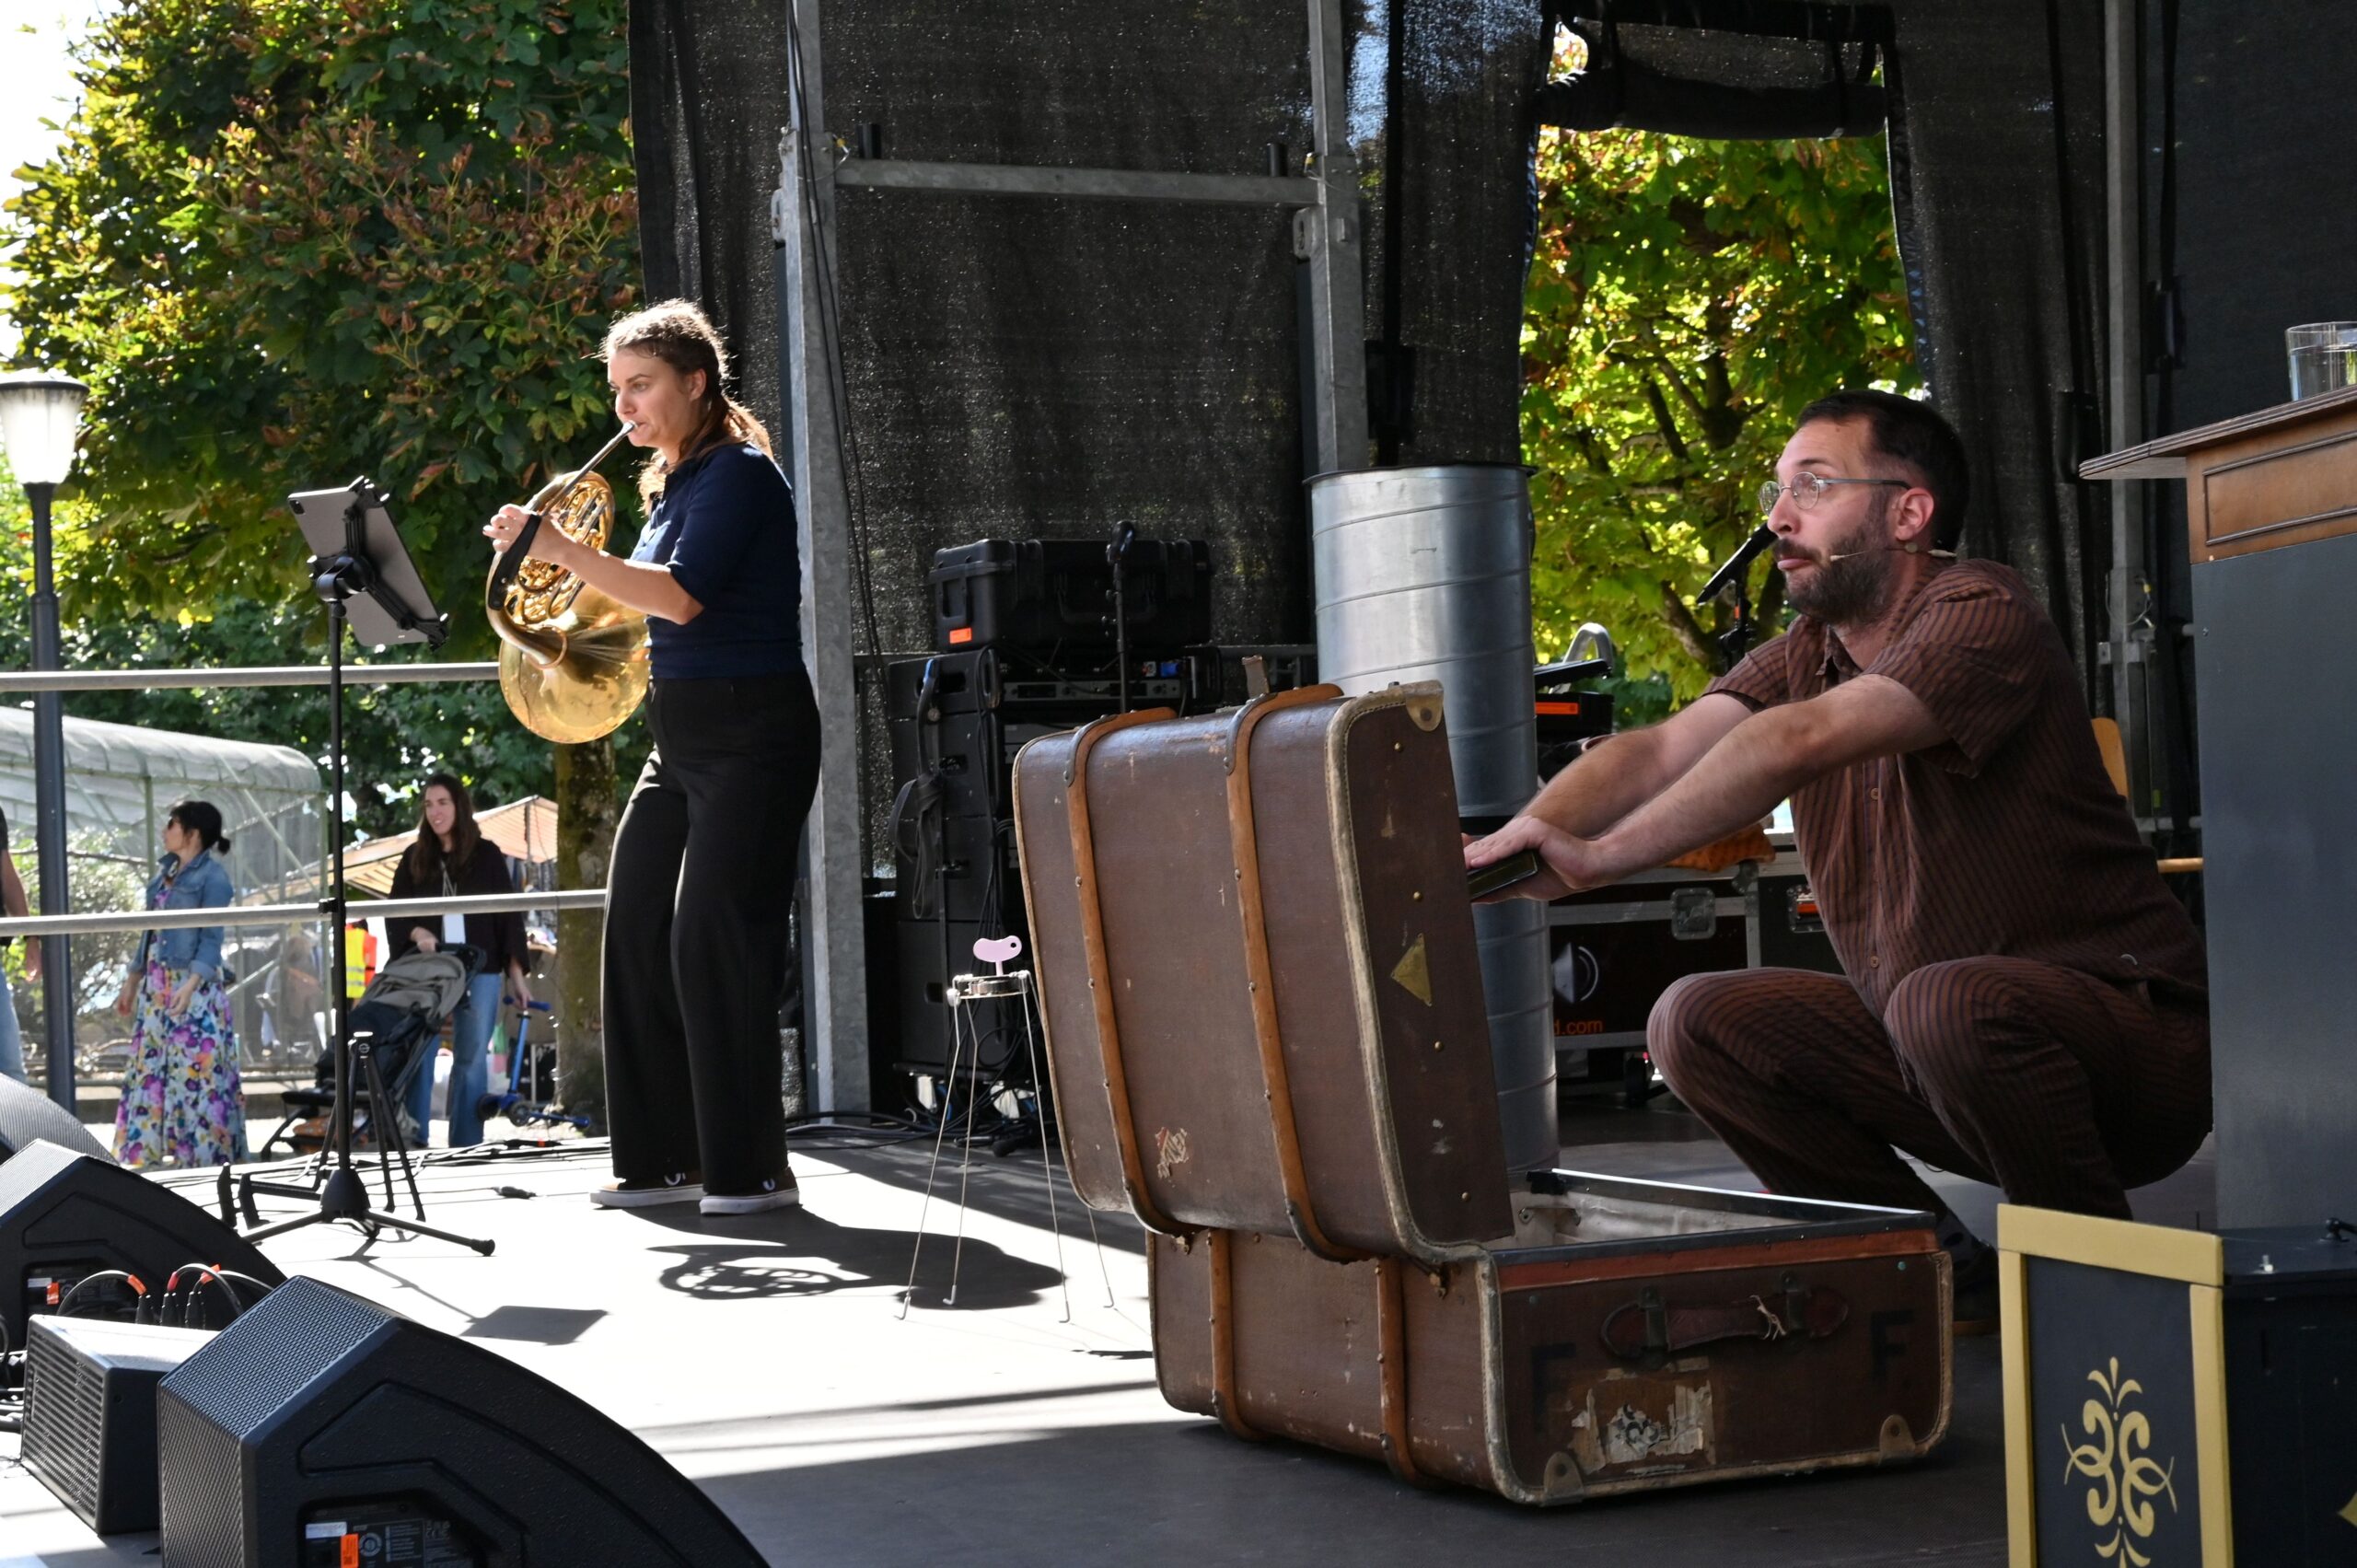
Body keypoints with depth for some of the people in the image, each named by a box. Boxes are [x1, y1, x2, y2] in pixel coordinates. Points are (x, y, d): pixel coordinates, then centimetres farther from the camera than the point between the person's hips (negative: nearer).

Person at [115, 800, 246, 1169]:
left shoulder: (212, 876, -8)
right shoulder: (166, 870, 15)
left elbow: (212, 937, -14)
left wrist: (190, 985, -25)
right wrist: (133, 980, 20)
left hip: (192, 983, -8)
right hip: (157, 982, 8)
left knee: (195, 1068, -6)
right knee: (150, 1065, 9)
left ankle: (202, 1152, -2)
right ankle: (146, 1149, 14)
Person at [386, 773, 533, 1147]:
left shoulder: (487, 855, 5)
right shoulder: (414, 858, 10)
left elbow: (508, 915, 5)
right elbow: (395, 914, 12)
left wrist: (516, 974, 0)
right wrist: (417, 933, -10)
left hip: (479, 972, -1)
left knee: (471, 1059, 2)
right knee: (418, 1058, -3)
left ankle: (465, 1148, 6)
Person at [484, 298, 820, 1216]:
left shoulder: (738, 473, -12)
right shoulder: (672, 483, 15)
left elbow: (682, 596, -24)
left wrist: (561, 551, -22)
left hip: (750, 735, -9)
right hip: (681, 736, 9)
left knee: (712, 942, -11)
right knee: (636, 935, 5)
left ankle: (750, 1167, -5)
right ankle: (660, 1157, 11)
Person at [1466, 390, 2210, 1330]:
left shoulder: (1982, 615, -17)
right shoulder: (1807, 654, 8)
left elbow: (1800, 741, -32)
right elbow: (1657, 754, -8)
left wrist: (1600, 856, -40)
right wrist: (1516, 841, -28)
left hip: (2131, 1026, -8)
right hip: (1931, 1048, 8)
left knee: (1948, 1002, -37)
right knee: (1697, 1023, -5)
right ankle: (1949, 1278, 3)